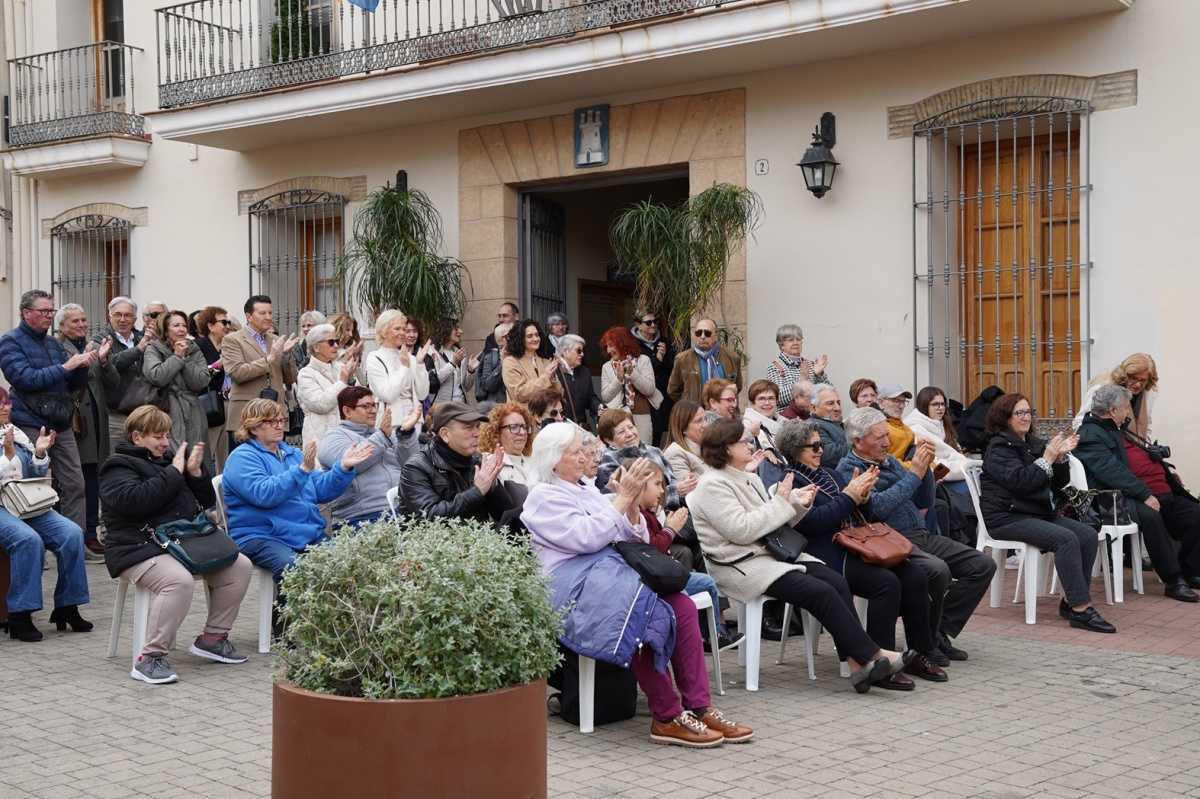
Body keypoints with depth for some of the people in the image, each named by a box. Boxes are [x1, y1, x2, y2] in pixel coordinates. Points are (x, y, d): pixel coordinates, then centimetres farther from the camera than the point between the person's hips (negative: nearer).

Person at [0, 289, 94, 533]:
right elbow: (25, 379, -17)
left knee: (75, 485, 1)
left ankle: (76, 541, 6)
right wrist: (65, 367, -17)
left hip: (61, 426, 6)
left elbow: (75, 385, 18)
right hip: (31, 428, -6)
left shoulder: (53, 343, 17)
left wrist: (83, 365, -2)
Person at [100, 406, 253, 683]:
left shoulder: (168, 458, 21)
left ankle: (213, 637, 7)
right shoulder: (118, 467, -2)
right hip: (140, 550, -8)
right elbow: (134, 500, -25)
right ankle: (151, 658, -30)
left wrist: (195, 473, 3)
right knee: (178, 580, -36)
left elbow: (207, 502, 23)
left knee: (239, 566, -3)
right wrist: (174, 472, -16)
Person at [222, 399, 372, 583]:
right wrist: (302, 470, -24)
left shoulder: (291, 453, 22)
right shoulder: (242, 458, -2)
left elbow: (321, 490, 15)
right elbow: (263, 494, -19)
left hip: (308, 535, 6)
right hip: (262, 537, -6)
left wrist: (343, 468, -1)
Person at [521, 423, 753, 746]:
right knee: (648, 613, -33)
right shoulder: (543, 497, 0)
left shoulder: (587, 491, 23)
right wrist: (623, 498, -12)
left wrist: (632, 503, 0)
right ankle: (667, 718, -24)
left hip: (612, 571, 8)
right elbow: (587, 537, -15)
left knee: (684, 607, -17)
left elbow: (633, 536, 18)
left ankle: (698, 707, -17)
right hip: (575, 587, -8)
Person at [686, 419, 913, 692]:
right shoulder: (713, 485, -10)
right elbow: (741, 530, -20)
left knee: (837, 580, -14)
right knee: (821, 592, -23)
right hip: (741, 566, -9)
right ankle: (872, 656, -16)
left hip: (769, 553, 9)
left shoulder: (749, 479, 18)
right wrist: (780, 502, -13)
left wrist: (797, 503, 3)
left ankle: (858, 664, -20)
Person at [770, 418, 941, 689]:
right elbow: (813, 521, -18)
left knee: (915, 576, -9)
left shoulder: (828, 472, 22)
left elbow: (858, 514, 24)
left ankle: (918, 654, -2)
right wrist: (849, 496, -14)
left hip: (858, 546, 9)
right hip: (829, 557, -9)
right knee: (887, 583, -28)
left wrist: (862, 495, 1)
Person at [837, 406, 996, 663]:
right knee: (938, 570, -34)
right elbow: (877, 507, -21)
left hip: (922, 535, 9)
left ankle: (941, 631, 1)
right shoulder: (848, 470, -5)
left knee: (983, 565, -3)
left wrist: (924, 466, 4)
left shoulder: (889, 460, 20)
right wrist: (914, 474, -17)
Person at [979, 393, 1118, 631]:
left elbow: (1058, 484, 14)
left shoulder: (1033, 444, 17)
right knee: (1066, 538, -28)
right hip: (1007, 517, -8)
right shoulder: (999, 447, -6)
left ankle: (1070, 602, -9)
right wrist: (1047, 458, -16)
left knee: (1088, 535, -12)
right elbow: (1020, 482, -21)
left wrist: (1061, 457, -3)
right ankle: (1080, 609, -29)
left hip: (1040, 512, 8)